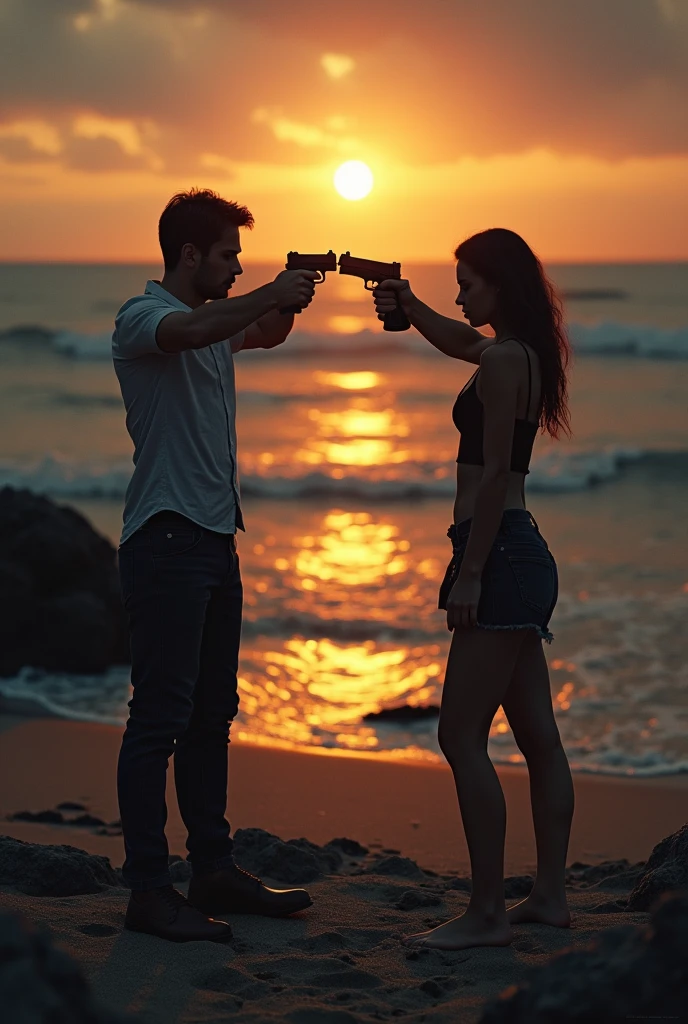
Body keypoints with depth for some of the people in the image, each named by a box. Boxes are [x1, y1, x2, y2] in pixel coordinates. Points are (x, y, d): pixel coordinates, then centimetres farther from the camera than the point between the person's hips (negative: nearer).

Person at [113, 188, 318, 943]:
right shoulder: (141, 317, -10)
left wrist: (289, 301, 14)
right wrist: (271, 293, -24)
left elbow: (268, 336, 36)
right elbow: (191, 331, -34)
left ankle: (213, 870, 22)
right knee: (161, 716, -8)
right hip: (166, 540, -9)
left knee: (212, 713, 13)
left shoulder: (215, 319, 16)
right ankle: (148, 890, -3)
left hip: (215, 538, 9)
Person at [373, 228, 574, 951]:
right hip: (525, 558, 10)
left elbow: (494, 474, -19)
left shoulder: (502, 360, -14)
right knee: (537, 736, 12)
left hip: (500, 555, -10)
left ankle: (486, 913, -8)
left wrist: (471, 573, -19)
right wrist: (406, 304, 22)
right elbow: (454, 338, 37)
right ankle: (550, 896, 19)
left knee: (462, 738, -9)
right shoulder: (521, 354, 16)